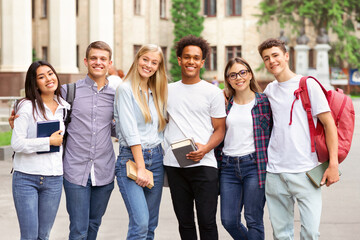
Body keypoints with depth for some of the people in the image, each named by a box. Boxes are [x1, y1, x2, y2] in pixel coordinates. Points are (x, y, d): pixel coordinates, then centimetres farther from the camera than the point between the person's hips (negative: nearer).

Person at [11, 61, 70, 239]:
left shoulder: (64, 107, 9)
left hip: (53, 180, 4)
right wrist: (49, 141, -11)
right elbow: (16, 144, -15)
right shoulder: (27, 107, -7)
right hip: (26, 178, -4)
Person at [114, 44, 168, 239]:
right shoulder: (126, 90, -5)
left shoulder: (156, 92, 14)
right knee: (140, 223, -15)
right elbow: (130, 131, -12)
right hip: (131, 158, -6)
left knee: (151, 224, 7)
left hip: (156, 158, 7)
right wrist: (140, 167, -15)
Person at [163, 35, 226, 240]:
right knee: (184, 221, 7)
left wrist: (205, 148, -15)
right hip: (174, 165, 3)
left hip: (203, 164, -3)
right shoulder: (168, 91, 14)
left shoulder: (213, 92, 5)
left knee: (207, 221, -6)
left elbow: (220, 129, 3)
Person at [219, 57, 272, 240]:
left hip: (254, 165, -3)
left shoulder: (264, 102, 0)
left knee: (253, 221, 0)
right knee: (229, 221, 3)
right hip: (228, 166, 4)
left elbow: (272, 135, 2)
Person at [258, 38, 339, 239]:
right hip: (275, 173, 4)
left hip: (305, 171, -4)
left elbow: (329, 124, -3)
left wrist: (333, 164, -10)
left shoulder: (308, 85, -1)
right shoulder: (269, 90, 13)